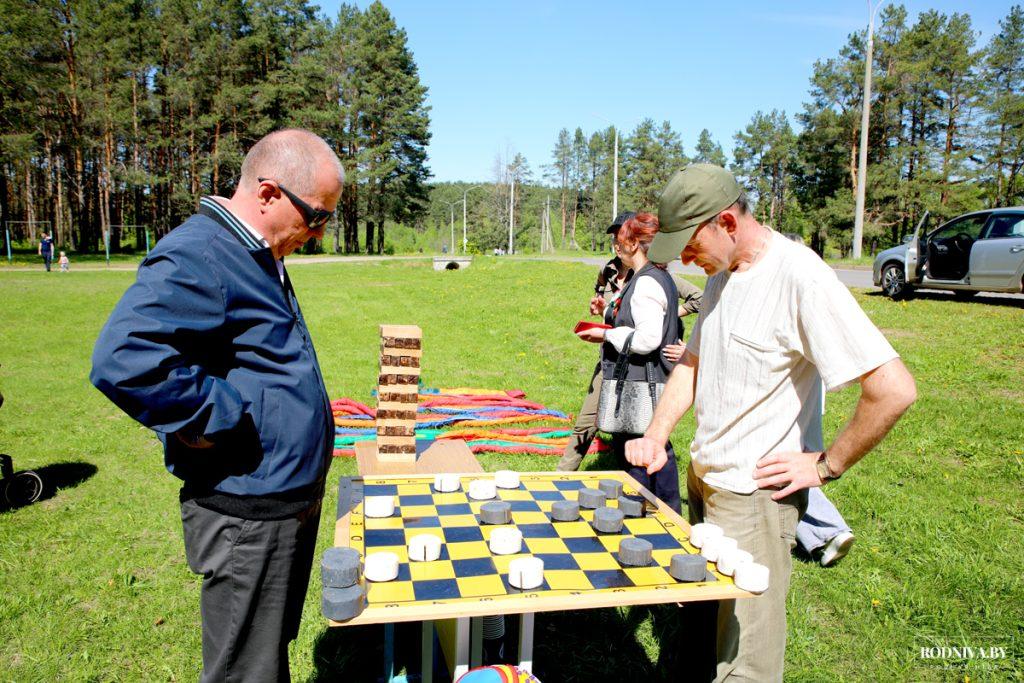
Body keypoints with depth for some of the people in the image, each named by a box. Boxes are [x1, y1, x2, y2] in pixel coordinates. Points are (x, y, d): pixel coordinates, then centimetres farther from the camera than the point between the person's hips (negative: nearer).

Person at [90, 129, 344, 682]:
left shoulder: (255, 256, 11)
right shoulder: (196, 257, -22)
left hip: (287, 502, 9)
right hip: (247, 515, -9)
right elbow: (122, 361, -36)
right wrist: (226, 422, -26)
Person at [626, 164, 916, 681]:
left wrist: (826, 465, -14)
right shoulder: (721, 275, 5)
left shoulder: (800, 277, -21)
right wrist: (656, 436, 3)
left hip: (755, 495, -8)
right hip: (702, 478, 8)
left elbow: (893, 389, -25)